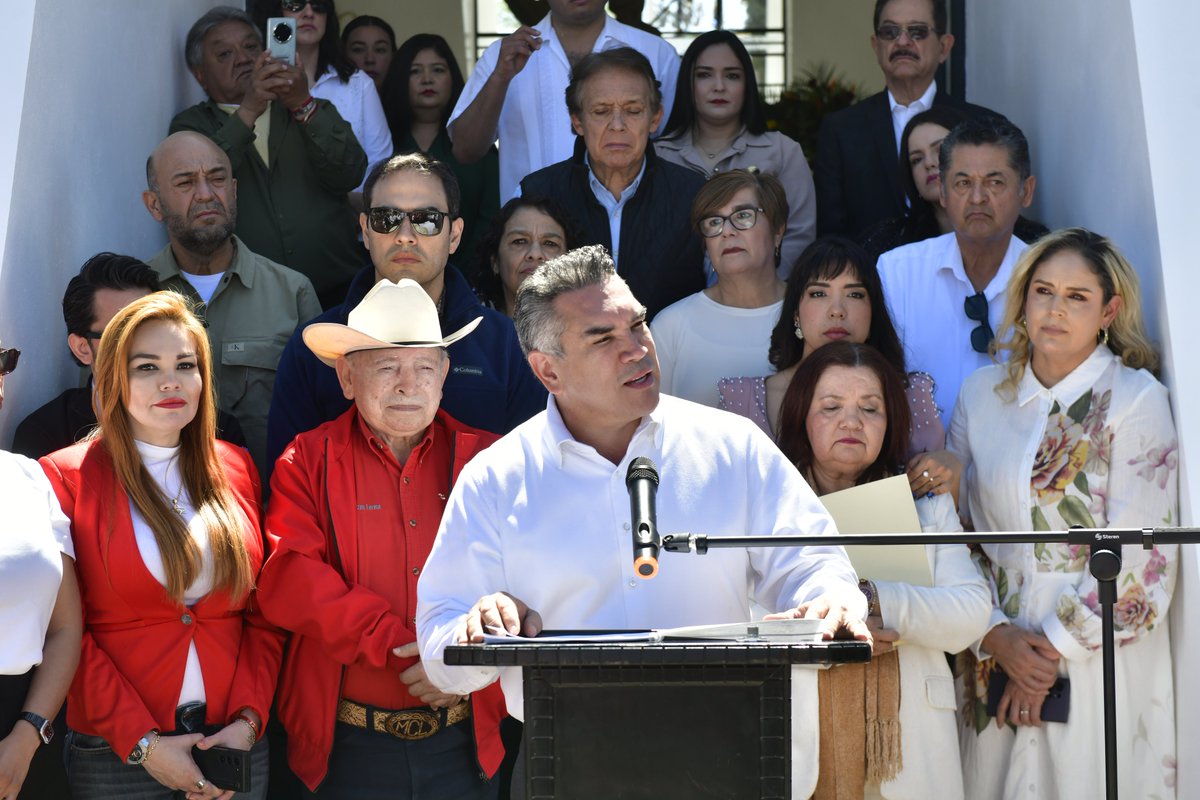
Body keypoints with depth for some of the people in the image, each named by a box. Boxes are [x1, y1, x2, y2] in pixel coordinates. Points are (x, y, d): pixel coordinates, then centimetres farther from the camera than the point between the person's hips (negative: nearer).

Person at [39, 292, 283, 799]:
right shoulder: (67, 477, -5)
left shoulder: (236, 469, 8)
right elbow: (66, 631, -9)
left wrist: (249, 719, -6)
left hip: (234, 741, 4)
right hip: (115, 754, -3)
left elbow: (263, 611, 7)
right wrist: (142, 742, -14)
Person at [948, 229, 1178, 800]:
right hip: (997, 660, 3)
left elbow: (1138, 557, -11)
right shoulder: (981, 394, 6)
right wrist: (997, 636, -7)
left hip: (1103, 663, -3)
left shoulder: (1137, 398, -6)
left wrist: (1056, 647, -12)